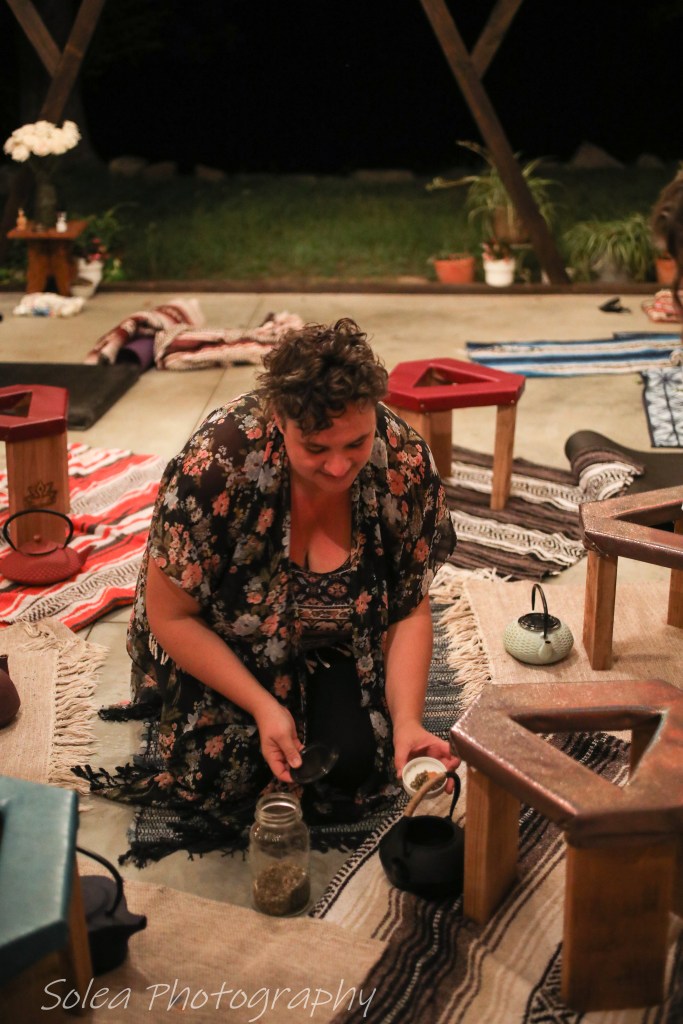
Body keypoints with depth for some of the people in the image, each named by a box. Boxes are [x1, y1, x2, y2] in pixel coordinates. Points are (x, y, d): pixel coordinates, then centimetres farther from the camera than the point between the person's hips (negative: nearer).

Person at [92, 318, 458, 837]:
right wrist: (263, 706, -25)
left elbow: (411, 613, -14)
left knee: (353, 767, -15)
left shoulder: (405, 461, -26)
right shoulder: (219, 462, -35)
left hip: (336, 647, 2)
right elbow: (171, 616, -22)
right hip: (219, 643, -1)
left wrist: (407, 721, -27)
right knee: (222, 772, -14)